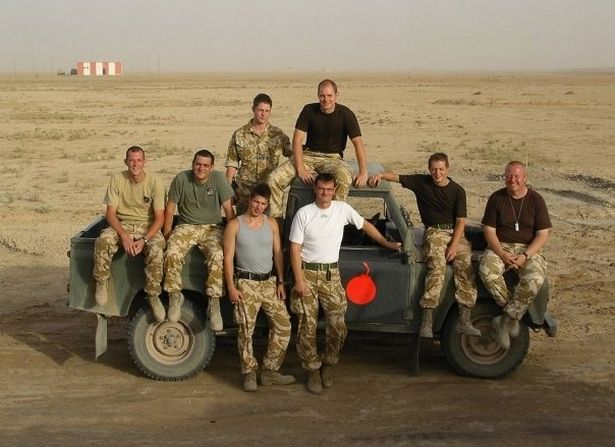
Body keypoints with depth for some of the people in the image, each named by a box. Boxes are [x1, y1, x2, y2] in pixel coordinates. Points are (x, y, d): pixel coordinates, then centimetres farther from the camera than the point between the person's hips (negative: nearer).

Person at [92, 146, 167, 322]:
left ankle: (153, 295, -15)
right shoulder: (117, 179, -3)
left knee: (156, 251, -33)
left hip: (148, 227, -1)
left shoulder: (154, 183, -7)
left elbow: (159, 218, -8)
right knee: (103, 241, -31)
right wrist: (124, 236, -22)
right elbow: (110, 213, -6)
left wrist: (144, 240, -23)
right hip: (122, 225, 1)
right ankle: (102, 283, -10)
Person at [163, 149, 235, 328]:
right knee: (172, 254, -28)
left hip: (212, 227, -1)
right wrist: (167, 233, -1)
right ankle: (175, 296, -7)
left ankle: (214, 304, -21)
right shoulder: (181, 178, -5)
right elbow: (170, 207, 2)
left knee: (218, 256, -31)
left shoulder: (218, 178, -7)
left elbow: (228, 209, -5)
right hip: (186, 226, 1)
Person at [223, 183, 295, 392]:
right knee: (246, 330, -2)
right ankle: (249, 374, 11)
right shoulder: (235, 225, -3)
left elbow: (278, 253, 9)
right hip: (246, 284, -4)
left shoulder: (271, 223, 7)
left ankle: (270, 371, 11)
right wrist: (231, 287, -11)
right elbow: (228, 257, -5)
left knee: (283, 325, 0)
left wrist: (280, 282, 3)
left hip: (269, 282, 4)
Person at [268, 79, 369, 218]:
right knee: (274, 178, -19)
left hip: (333, 158, -2)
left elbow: (358, 143, -9)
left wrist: (363, 172, -20)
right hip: (308, 155, 2)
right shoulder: (309, 110, -3)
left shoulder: (345, 114, -7)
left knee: (345, 180, -38)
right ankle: (275, 218, -4)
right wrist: (300, 169, -19)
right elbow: (297, 140, -7)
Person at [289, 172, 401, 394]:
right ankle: (313, 371, 14)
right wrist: (299, 280, -13)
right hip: (307, 273, -2)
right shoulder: (303, 213, -7)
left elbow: (365, 225, 17)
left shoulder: (343, 209, 1)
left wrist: (388, 244, 18)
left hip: (331, 274, 2)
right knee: (308, 328, 0)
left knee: (337, 326, 0)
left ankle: (328, 365, 22)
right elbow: (295, 248, -7)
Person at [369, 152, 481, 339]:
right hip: (434, 232, -2)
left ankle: (464, 321, -23)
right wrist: (380, 175, -20)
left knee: (464, 267, -21)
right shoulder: (421, 182, 5)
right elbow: (396, 177, 2)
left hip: (456, 233, 2)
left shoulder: (457, 190, 4)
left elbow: (461, 221, 0)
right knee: (437, 266, -27)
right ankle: (427, 321, -33)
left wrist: (454, 245, -13)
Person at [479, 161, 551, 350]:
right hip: (500, 247, 1)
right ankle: (514, 316, -18)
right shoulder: (496, 198, 2)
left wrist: (525, 256, -17)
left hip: (528, 249, -1)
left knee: (535, 279, -33)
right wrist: (502, 254, -17)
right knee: (486, 270, -32)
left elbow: (542, 235, -3)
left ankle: (506, 321, -21)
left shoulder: (536, 200, 0)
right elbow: (489, 230, -1)